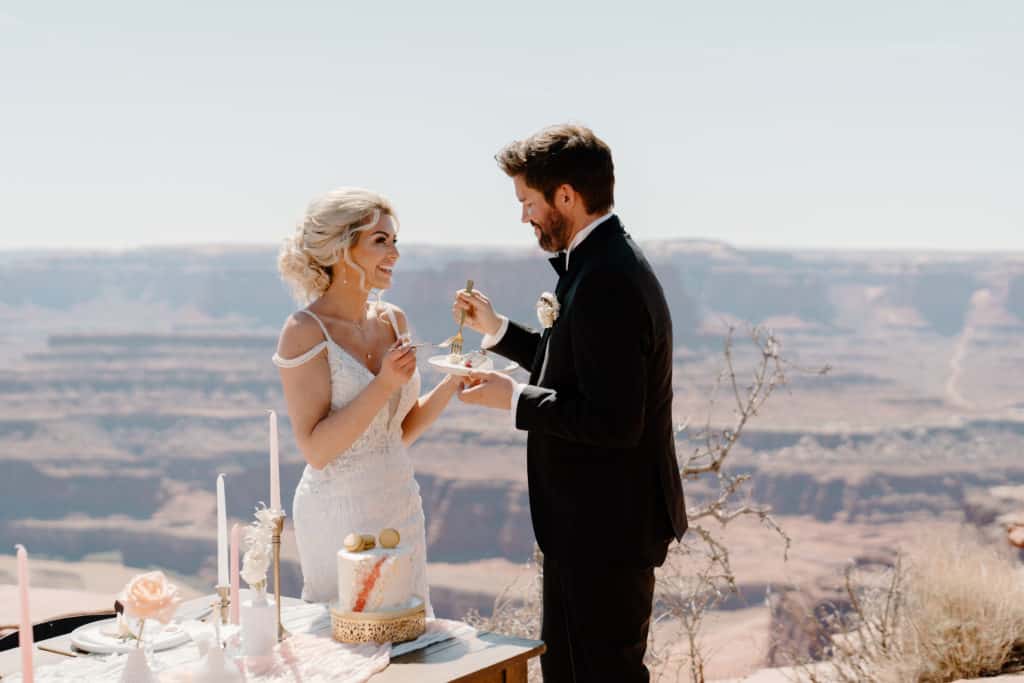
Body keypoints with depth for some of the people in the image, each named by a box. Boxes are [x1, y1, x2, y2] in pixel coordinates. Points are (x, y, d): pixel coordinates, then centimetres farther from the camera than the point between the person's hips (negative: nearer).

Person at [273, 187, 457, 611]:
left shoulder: (392, 321, 5)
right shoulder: (305, 332, -13)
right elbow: (315, 449, -18)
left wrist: (451, 383, -3)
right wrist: (383, 384, -23)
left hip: (401, 508, 7)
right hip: (340, 512, -6)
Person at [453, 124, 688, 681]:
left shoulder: (605, 281, -25)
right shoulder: (605, 261, 9)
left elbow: (613, 421, -28)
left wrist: (514, 399, -18)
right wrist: (496, 329, 14)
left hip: (606, 528, -11)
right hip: (602, 517, 11)